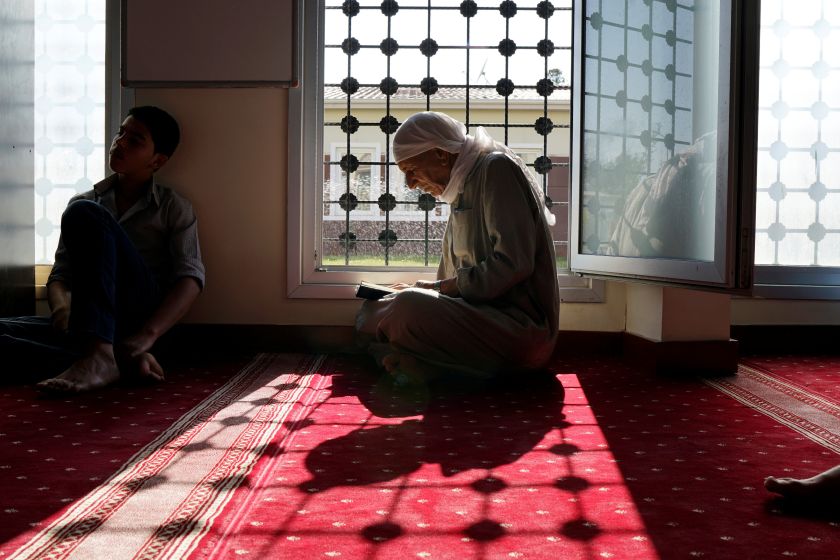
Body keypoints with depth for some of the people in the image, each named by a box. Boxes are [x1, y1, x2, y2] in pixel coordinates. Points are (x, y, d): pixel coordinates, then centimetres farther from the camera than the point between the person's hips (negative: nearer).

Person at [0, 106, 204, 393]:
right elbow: (59, 276, 16)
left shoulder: (174, 207, 12)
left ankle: (97, 356, -38)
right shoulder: (85, 200, 22)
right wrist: (62, 308, -10)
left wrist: (146, 336, -20)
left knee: (83, 212, -24)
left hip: (143, 313, -3)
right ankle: (122, 361, -31)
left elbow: (190, 278, -3)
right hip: (88, 324, 4)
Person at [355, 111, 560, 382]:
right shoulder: (462, 190, 19)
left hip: (521, 328, -10)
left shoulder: (496, 168, -9)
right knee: (373, 307, 5)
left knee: (409, 308, -32)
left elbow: (513, 264, -20)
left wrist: (440, 287, -12)